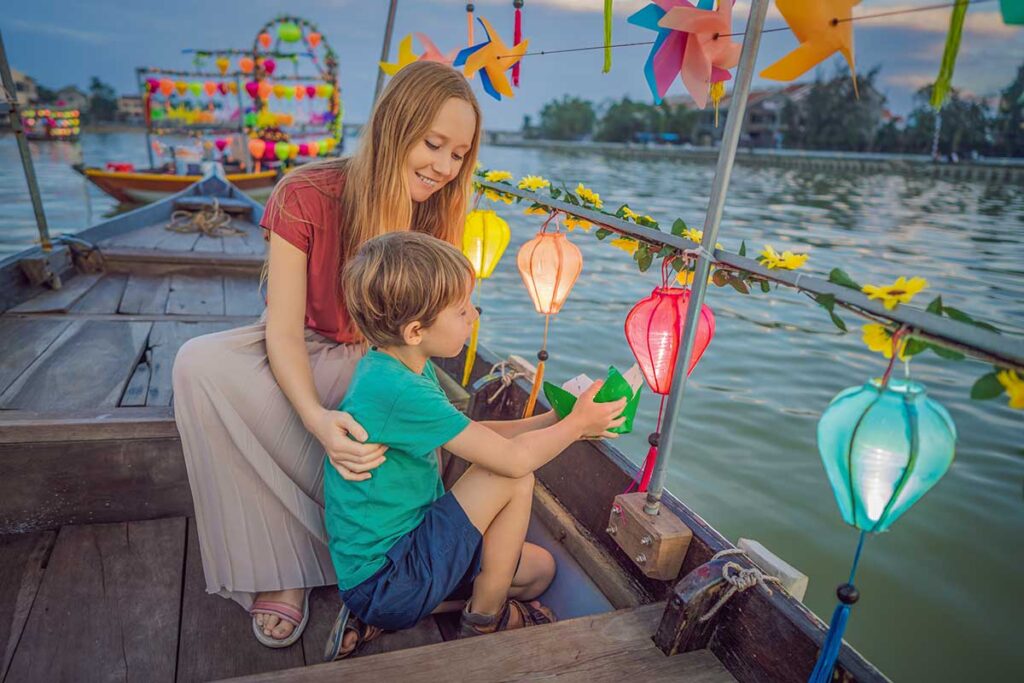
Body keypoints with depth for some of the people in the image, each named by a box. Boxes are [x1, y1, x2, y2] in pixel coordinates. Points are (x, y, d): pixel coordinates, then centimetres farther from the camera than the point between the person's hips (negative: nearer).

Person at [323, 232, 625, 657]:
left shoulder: (395, 366, 1)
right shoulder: (399, 392, -30)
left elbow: (473, 435, 10)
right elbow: (512, 458, -24)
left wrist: (553, 421, 2)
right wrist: (576, 424, -6)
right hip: (382, 585, -9)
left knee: (539, 570, 15)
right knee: (513, 479, -18)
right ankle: (484, 620, 4)